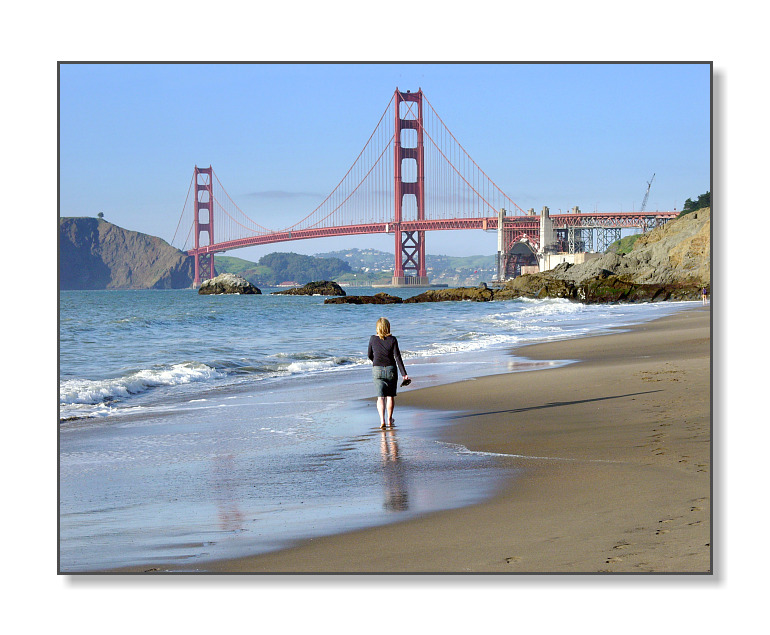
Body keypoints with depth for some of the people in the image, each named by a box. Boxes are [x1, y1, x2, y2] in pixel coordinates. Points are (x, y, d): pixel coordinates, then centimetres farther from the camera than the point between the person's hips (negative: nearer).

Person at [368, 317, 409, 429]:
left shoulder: (373, 339, -3)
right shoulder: (392, 340, -8)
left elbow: (370, 355, 10)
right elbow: (397, 357, -10)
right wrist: (404, 374, -9)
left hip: (377, 370, 0)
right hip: (390, 369, 0)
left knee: (380, 397, -1)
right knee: (390, 396, 15)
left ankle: (382, 420, -19)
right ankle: (389, 420, 24)